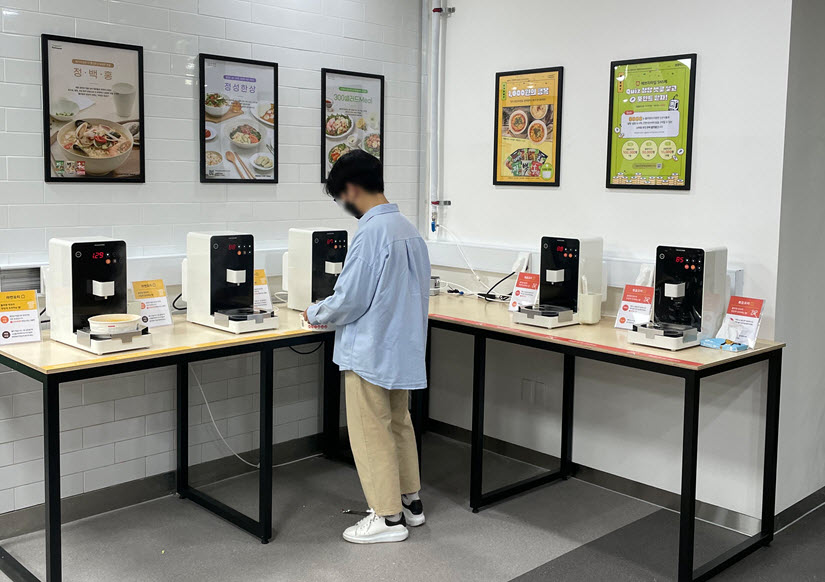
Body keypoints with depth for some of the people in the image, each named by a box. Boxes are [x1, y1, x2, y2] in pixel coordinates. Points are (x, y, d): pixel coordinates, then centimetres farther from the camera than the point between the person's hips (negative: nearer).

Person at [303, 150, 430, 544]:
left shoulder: (371, 233, -22)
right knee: (399, 424, 20)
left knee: (372, 433, 4)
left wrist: (316, 314, 0)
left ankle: (388, 518, 14)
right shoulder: (408, 229, 5)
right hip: (403, 349, 9)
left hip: (371, 352, -9)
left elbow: (349, 300, -20)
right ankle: (410, 502, 32)